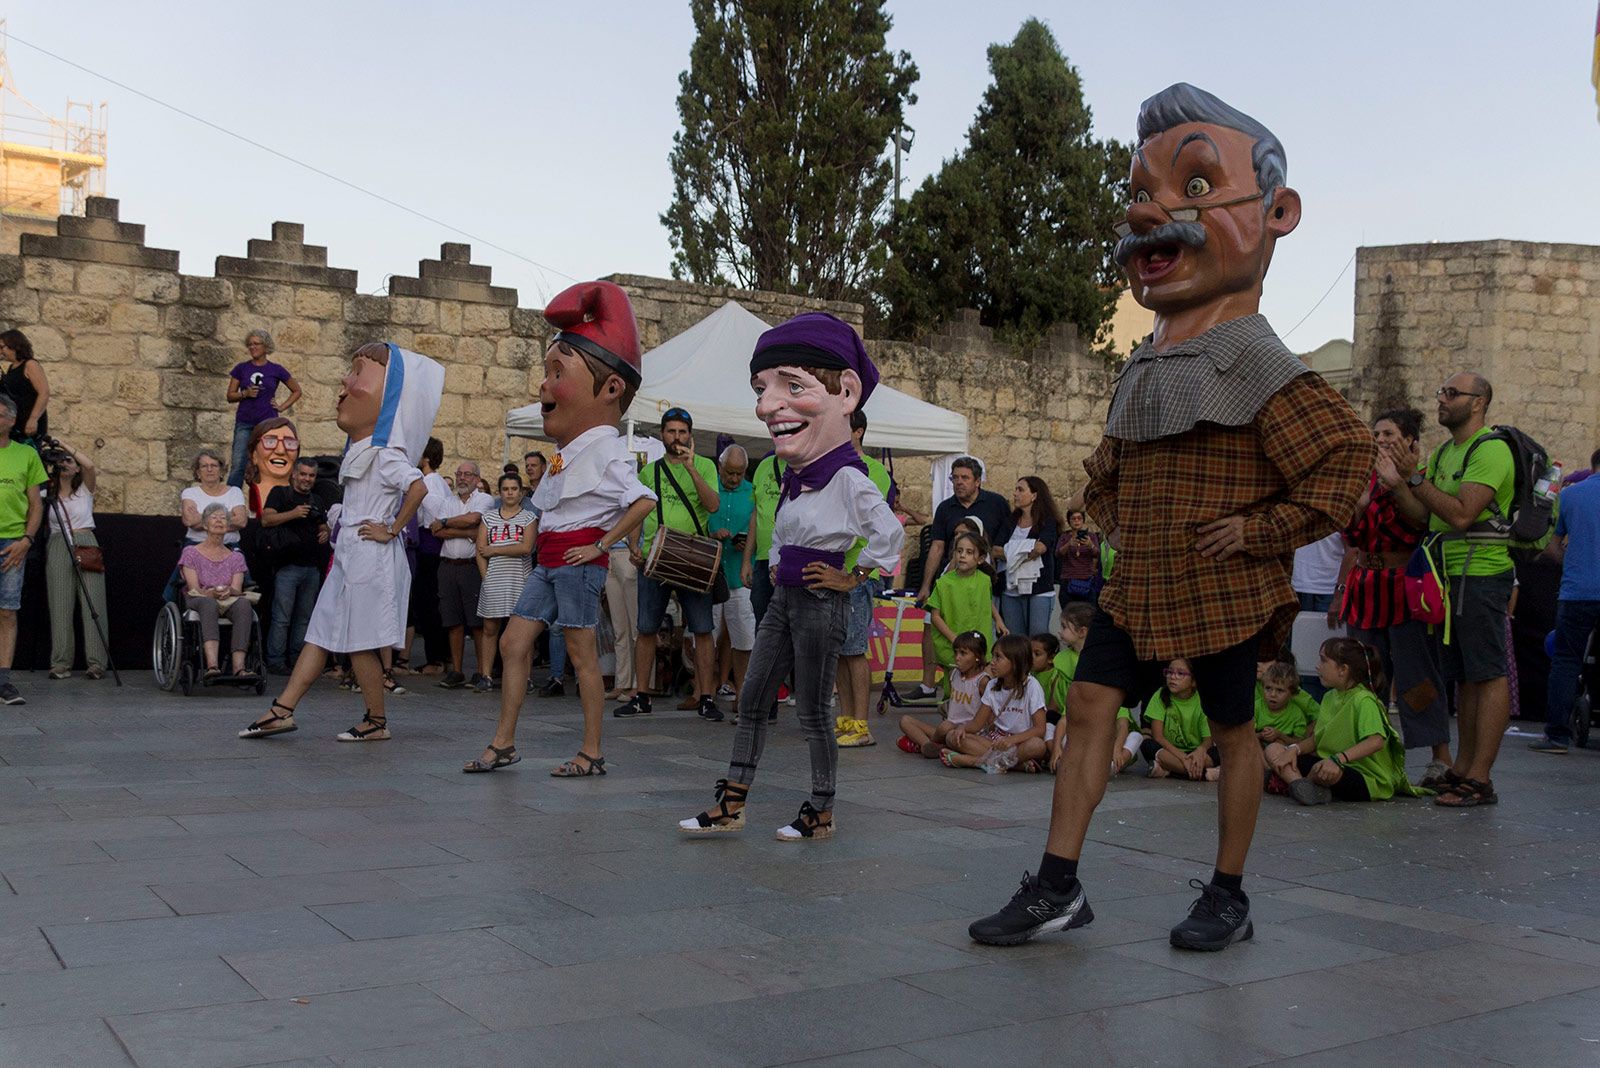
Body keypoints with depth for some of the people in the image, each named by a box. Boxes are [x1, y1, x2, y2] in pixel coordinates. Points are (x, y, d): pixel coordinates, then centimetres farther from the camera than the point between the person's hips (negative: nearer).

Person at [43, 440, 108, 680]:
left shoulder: (84, 489, 8)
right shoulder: (48, 493, 14)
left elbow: (90, 465, -10)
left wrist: (64, 444, -7)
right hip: (58, 549, 2)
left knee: (92, 604, -8)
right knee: (60, 606, -3)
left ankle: (96, 663, -9)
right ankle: (61, 664, 0)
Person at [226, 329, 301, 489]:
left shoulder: (276, 370, 4)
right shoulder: (241, 368, 7)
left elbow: (297, 391, 15)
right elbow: (230, 396, 7)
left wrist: (282, 407, 4)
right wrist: (245, 393, -12)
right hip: (244, 423, 0)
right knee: (237, 465, -7)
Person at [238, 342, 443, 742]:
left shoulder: (384, 454, -14)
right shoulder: (360, 452, 14)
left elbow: (418, 486, -30)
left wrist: (392, 530, -23)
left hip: (370, 556, -9)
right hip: (348, 555, 9)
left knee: (359, 642, -2)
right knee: (320, 633, 9)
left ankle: (377, 722, 10)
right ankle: (283, 709, 12)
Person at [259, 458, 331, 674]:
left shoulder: (318, 502, 20)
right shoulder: (280, 493, 3)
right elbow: (266, 520, -9)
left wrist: (325, 533, 6)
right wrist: (293, 514, -20)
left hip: (312, 567, 6)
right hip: (288, 565, -6)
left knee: (305, 617, 9)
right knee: (281, 617, -7)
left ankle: (297, 658, 15)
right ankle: (275, 661, -3)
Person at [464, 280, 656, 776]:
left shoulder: (605, 450, -13)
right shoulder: (567, 452, 14)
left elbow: (642, 500, -23)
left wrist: (602, 545, -20)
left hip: (579, 561, -9)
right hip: (548, 562, 9)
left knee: (582, 654, -3)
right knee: (513, 641, 7)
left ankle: (592, 753, 6)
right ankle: (503, 743, 13)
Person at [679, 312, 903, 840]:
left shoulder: (846, 477, -19)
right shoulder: (794, 478, 8)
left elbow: (889, 534, -27)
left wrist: (852, 578, -18)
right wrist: (776, 565, 14)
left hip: (819, 603, -9)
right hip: (784, 598, 9)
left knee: (812, 713, 1)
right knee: (751, 700, 10)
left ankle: (821, 814, 15)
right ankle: (730, 805, 17)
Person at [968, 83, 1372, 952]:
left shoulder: (1250, 359, -12)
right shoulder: (1142, 367, 10)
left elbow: (1345, 454, -18)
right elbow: (1108, 468, 27)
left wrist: (1264, 530, -16)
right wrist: (1116, 519, 12)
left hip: (1224, 588, -7)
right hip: (1137, 583, 7)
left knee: (1232, 731, 7)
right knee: (1088, 703, 0)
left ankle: (1228, 896, 22)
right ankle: (1058, 888, 5)